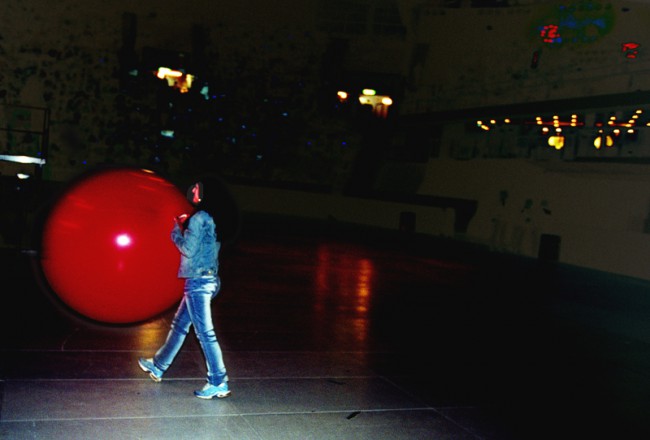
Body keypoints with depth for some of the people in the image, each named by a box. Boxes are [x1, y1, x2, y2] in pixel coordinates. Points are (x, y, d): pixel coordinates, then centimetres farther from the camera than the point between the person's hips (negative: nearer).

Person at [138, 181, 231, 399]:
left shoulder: (198, 218, -15)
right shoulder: (212, 219, 11)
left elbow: (189, 249, -16)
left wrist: (177, 230, -2)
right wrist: (184, 226, 13)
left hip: (198, 281, -10)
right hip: (209, 280, 10)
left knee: (205, 332, -5)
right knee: (179, 324, 20)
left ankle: (219, 383, -1)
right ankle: (158, 366, 35)